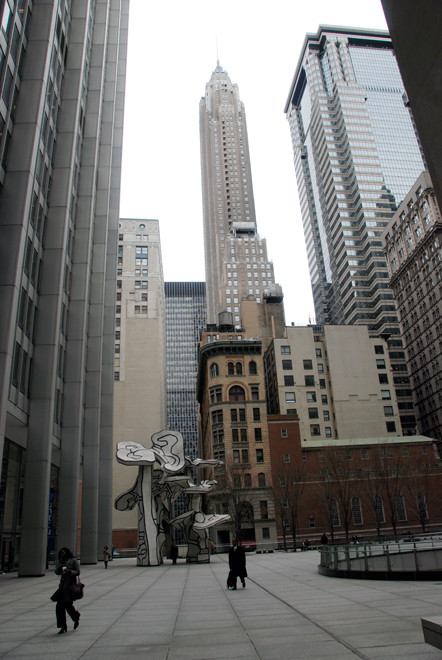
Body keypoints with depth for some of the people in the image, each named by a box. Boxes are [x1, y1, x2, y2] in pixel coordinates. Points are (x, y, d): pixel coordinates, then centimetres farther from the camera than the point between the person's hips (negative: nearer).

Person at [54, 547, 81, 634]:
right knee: (59, 606, 1)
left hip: (70, 584, -6)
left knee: (67, 603, -10)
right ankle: (63, 626, 10)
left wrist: (69, 571, -21)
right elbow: (57, 572, 5)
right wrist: (61, 563, -6)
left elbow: (78, 572, -6)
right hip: (62, 584, 6)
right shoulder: (60, 562, 12)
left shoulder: (73, 561, -4)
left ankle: (76, 618, 18)